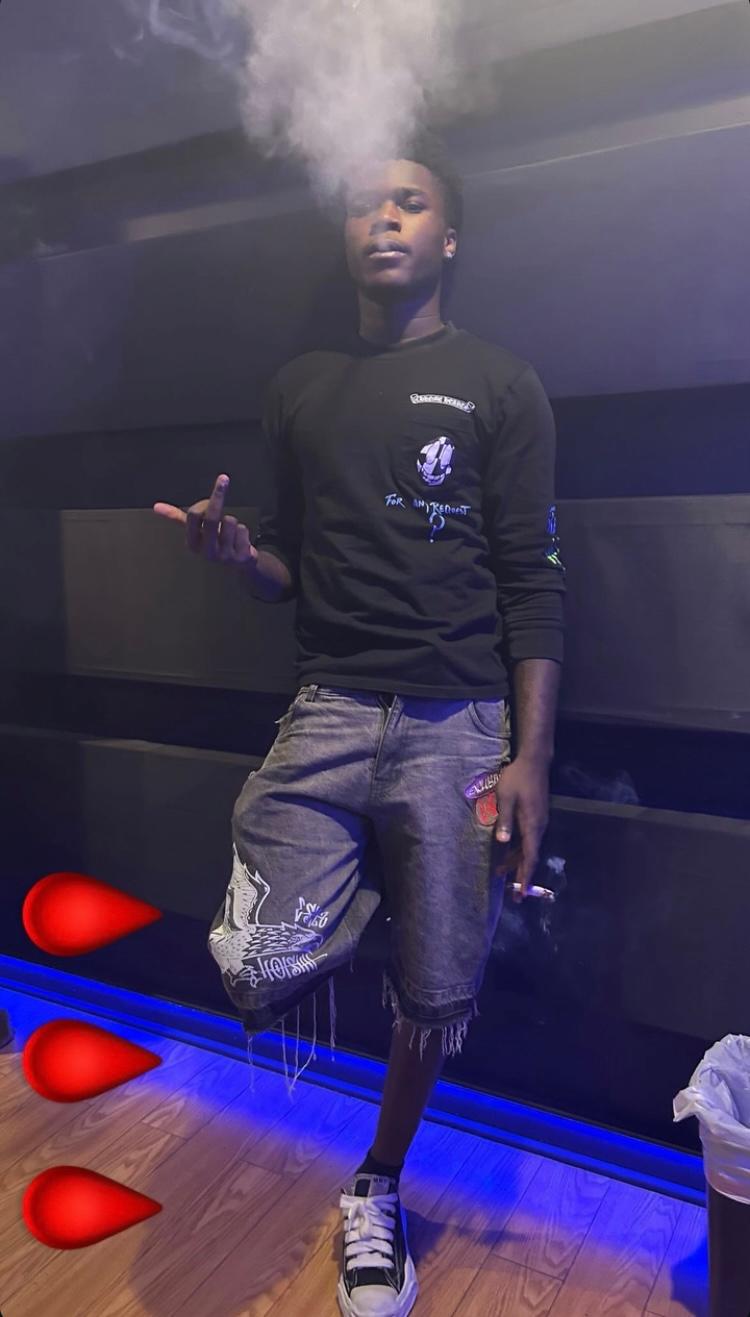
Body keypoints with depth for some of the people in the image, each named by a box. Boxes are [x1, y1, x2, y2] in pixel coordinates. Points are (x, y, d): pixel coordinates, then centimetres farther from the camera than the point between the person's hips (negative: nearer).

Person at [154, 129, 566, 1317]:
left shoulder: (500, 388, 3)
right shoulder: (301, 389, 13)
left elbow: (533, 587, -2)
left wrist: (531, 758, -9)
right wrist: (235, 553, -8)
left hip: (458, 725, -1)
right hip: (329, 711, 2)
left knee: (433, 992, 8)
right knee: (260, 972, -13)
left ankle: (377, 1192, 37)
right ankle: (352, 907, 24)